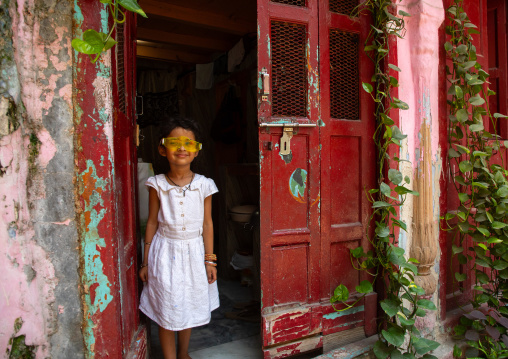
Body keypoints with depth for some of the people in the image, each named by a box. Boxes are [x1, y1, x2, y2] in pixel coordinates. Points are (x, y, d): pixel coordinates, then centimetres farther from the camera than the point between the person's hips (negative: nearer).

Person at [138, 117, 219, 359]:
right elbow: (152, 223, 0)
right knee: (166, 311, 7)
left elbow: (207, 224, 0)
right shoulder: (157, 184, -7)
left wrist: (209, 260, 1)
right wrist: (146, 262, 3)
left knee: (189, 307, 17)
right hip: (165, 252, -1)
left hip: (194, 252, 1)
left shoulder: (204, 185, -6)